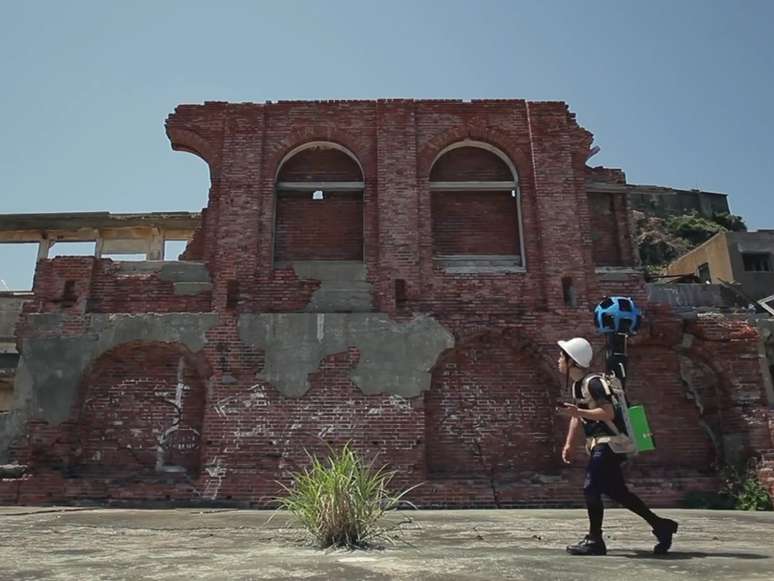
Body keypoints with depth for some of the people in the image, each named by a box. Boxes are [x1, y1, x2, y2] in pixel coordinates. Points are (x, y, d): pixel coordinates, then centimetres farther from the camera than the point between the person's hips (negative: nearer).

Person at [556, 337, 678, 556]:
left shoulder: (593, 382, -19)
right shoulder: (575, 384, 10)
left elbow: (608, 413, -28)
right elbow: (577, 416, 18)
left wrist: (578, 411, -34)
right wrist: (568, 444, 14)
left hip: (609, 443, -10)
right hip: (598, 444, 10)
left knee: (591, 488, -9)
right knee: (616, 491, 15)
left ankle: (594, 541, 3)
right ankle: (660, 525, 27)